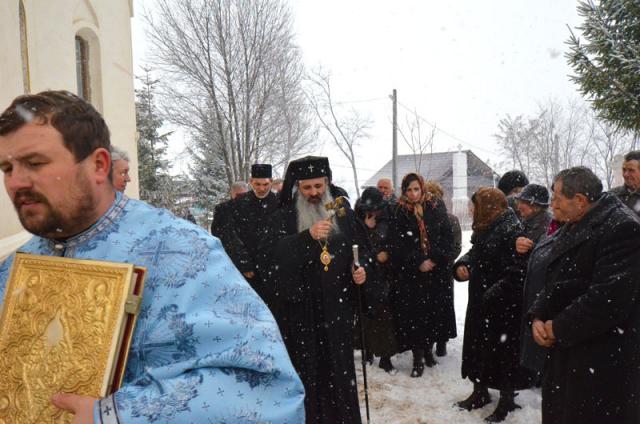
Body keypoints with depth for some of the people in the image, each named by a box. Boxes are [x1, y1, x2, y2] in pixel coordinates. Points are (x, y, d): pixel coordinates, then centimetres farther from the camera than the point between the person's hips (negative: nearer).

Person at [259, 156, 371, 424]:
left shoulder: (343, 213, 8)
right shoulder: (284, 217, -1)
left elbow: (360, 247, 18)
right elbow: (269, 253, -16)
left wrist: (362, 269, -3)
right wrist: (308, 236, -27)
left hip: (337, 306, 2)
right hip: (299, 307, -2)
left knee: (340, 367, 9)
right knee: (305, 371, 3)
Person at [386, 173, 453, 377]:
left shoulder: (436, 207, 5)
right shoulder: (399, 212, 0)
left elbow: (447, 236, 3)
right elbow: (396, 244, -4)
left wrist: (435, 259, -10)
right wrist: (417, 262, -12)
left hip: (435, 270, 2)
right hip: (409, 274, -2)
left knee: (432, 310, 7)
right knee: (413, 312, -4)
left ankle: (428, 349, 25)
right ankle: (418, 357, 4)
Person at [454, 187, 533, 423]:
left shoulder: (511, 230, -19)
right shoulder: (485, 229, 10)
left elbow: (515, 272, -25)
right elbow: (474, 254, 17)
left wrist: (492, 296, -26)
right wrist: (462, 265, -5)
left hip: (503, 307, -9)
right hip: (481, 302, 9)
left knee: (502, 351, 5)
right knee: (478, 347, 17)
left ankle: (506, 400, 24)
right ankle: (480, 392, 34)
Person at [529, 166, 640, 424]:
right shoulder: (571, 229, 12)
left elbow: (611, 296, -26)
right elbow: (555, 284, 16)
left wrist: (559, 328, -17)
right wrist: (537, 317, -1)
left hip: (603, 361, -8)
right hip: (564, 350, 8)